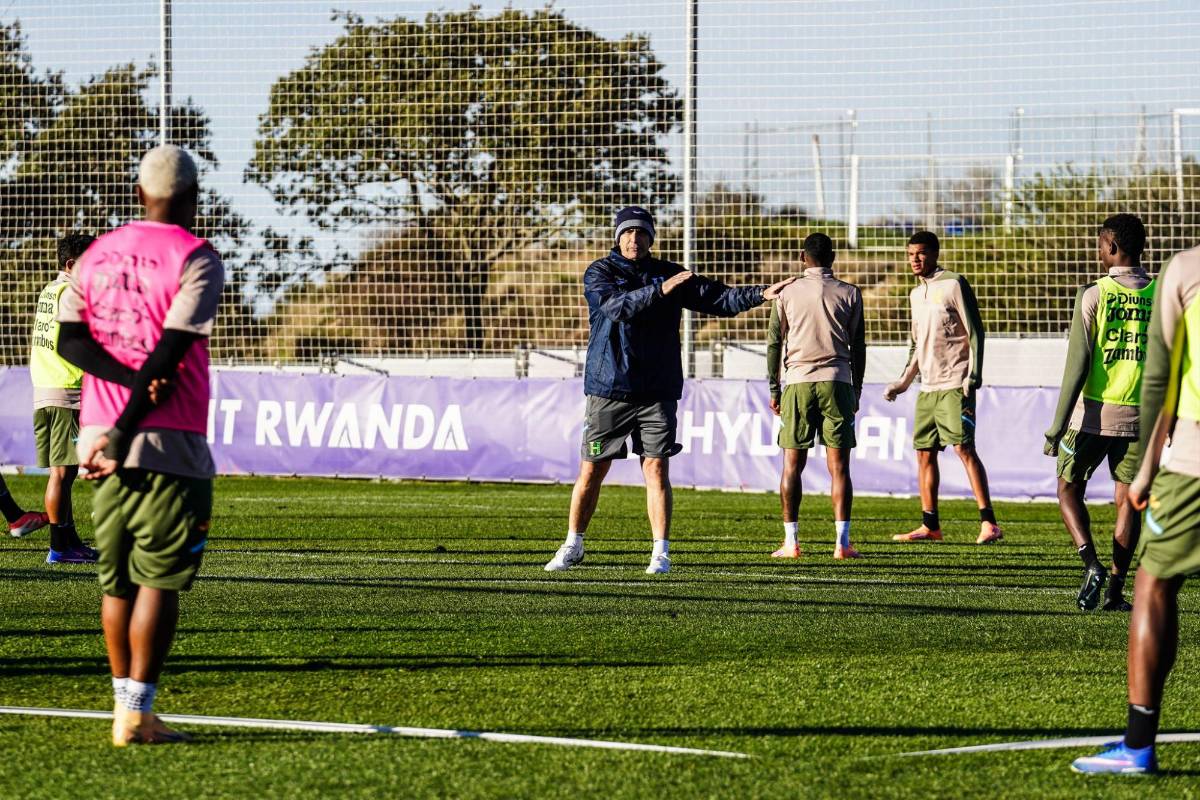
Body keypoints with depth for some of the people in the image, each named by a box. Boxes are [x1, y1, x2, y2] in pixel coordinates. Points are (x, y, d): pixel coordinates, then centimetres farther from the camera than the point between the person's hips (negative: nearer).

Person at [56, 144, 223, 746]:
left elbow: (70, 340, 3)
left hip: (99, 437, 6)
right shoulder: (197, 260, -5)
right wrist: (123, 437, -14)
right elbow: (169, 352, -13)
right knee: (159, 581, -3)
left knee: (117, 581, 12)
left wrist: (132, 380, -7)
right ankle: (136, 714, -8)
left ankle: (126, 707, 16)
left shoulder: (98, 254, 13)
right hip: (170, 444, -5)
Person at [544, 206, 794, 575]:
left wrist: (760, 294, -9)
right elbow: (615, 306, -21)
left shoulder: (669, 274, 9)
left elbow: (717, 298, 5)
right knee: (591, 471, 4)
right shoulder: (599, 274, -1)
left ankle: (661, 553, -1)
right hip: (609, 389, -2)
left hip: (657, 392, 2)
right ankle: (572, 547, 19)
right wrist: (659, 291, -31)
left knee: (656, 468, -4)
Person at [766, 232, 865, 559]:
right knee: (839, 466, -1)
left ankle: (790, 541, 1)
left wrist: (774, 389, 12)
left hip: (798, 382, 0)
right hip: (837, 382, 0)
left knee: (792, 465, 4)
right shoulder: (849, 294, 5)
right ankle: (842, 542, -6)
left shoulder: (788, 293, 5)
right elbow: (858, 347, 7)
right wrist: (856, 391, 15)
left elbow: (774, 343, 5)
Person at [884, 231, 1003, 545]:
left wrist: (973, 376, -17)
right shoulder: (916, 295, 18)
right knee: (924, 453, 6)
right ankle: (930, 526, 12)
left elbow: (975, 332, -9)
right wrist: (904, 382, 21)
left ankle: (989, 523, -18)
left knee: (963, 447, -15)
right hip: (927, 387, 8)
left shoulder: (953, 284, -6)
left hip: (954, 385, -8)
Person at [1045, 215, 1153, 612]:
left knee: (1069, 489, 13)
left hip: (1094, 414, -2)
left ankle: (1091, 562, -8)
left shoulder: (1093, 295, -9)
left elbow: (1077, 364, -11)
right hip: (1138, 415, 2)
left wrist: (1058, 425, -8)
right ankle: (1115, 590, 7)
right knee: (1128, 500, 9)